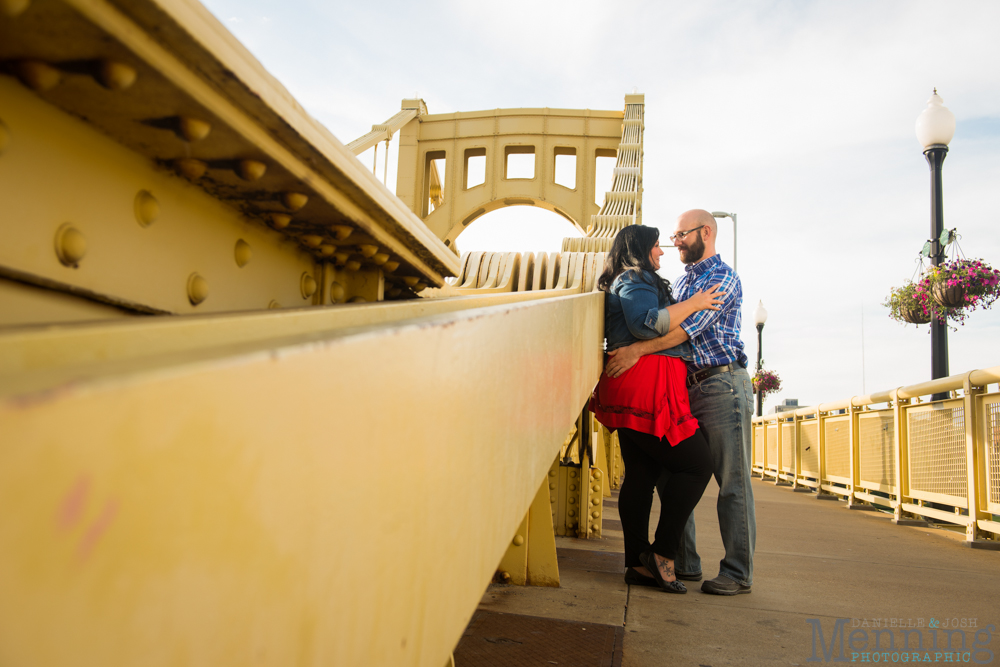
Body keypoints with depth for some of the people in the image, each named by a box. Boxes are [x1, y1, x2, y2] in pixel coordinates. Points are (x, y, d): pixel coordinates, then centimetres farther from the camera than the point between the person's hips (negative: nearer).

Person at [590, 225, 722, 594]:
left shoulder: (625, 283, 28)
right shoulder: (635, 280, -4)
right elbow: (646, 324, -21)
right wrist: (694, 303, -12)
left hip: (631, 395, 10)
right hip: (647, 387, -10)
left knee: (641, 473, 7)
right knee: (697, 464, -5)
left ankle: (638, 563, 9)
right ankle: (663, 553, -6)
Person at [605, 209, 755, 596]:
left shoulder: (723, 277, -5)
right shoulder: (682, 280, 21)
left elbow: (690, 327, -19)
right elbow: (665, 326, 21)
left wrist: (637, 350, -27)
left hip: (722, 383, -8)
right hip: (687, 386, 8)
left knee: (732, 481, -3)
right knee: (672, 476, 6)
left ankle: (738, 572, 5)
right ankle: (684, 563, 16)